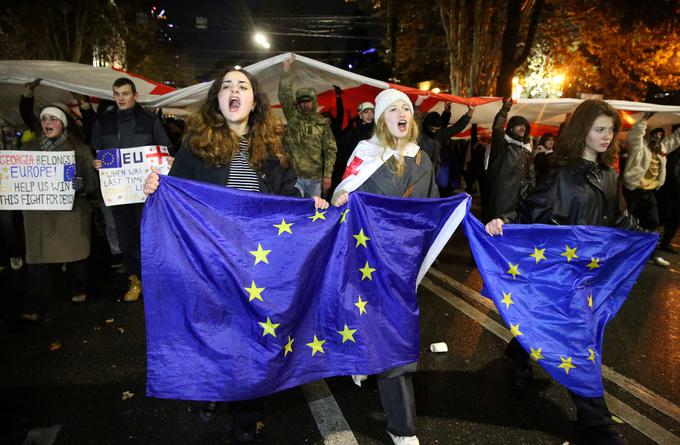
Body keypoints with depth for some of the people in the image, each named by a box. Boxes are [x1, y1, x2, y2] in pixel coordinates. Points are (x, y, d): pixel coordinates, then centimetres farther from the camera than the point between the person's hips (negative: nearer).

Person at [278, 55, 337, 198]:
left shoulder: (322, 123, 6)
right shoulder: (293, 117, 5)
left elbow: (330, 150, 4)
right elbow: (284, 94, -8)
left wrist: (327, 175, -3)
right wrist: (286, 69, -14)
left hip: (316, 178, 2)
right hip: (295, 176, -1)